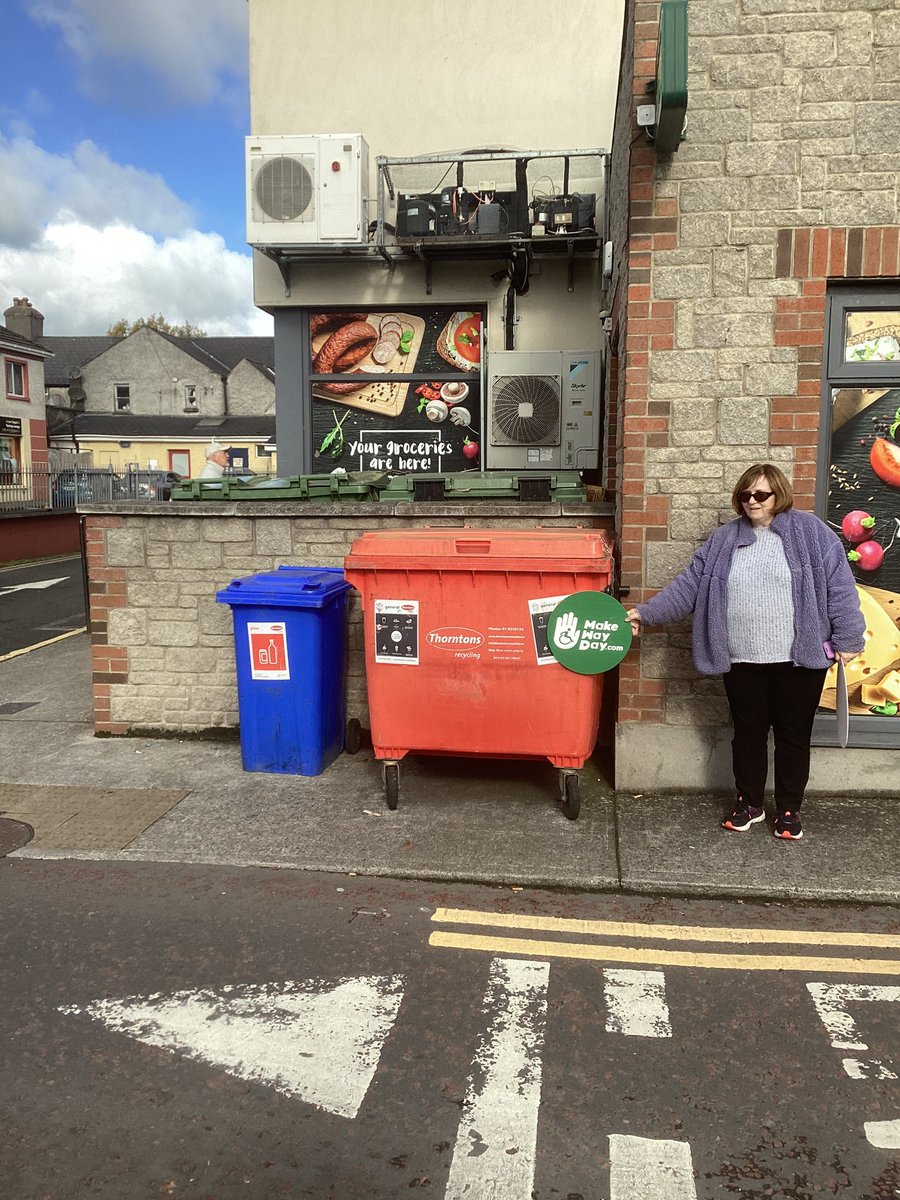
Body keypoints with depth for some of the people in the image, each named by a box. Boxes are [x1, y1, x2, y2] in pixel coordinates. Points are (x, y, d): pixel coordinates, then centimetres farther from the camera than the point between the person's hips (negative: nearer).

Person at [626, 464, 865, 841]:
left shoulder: (810, 531, -1)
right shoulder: (724, 539, 8)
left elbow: (839, 586, -4)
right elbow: (689, 584, 5)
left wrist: (846, 638, -9)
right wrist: (647, 613, -2)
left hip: (799, 659, -2)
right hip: (743, 661, 3)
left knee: (793, 735, 9)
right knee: (748, 733, 12)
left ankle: (789, 809, 25)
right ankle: (749, 803, 29)